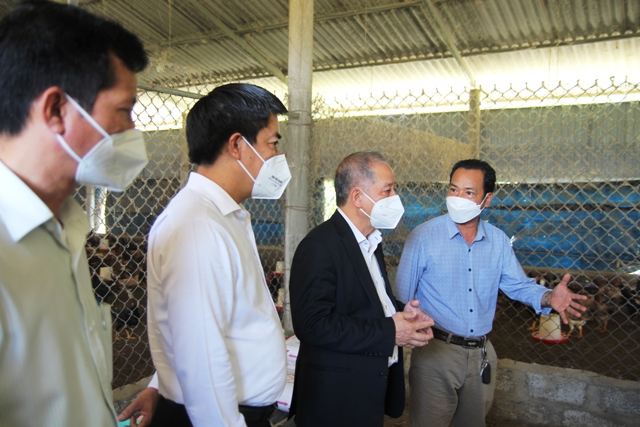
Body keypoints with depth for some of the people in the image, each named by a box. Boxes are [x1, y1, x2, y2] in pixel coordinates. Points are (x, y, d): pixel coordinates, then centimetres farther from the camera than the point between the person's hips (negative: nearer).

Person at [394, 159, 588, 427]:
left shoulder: (498, 241, 1)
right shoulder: (423, 236, -13)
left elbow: (518, 284, 7)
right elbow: (402, 294, -9)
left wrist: (548, 297, -13)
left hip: (481, 354, 5)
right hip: (434, 352, -4)